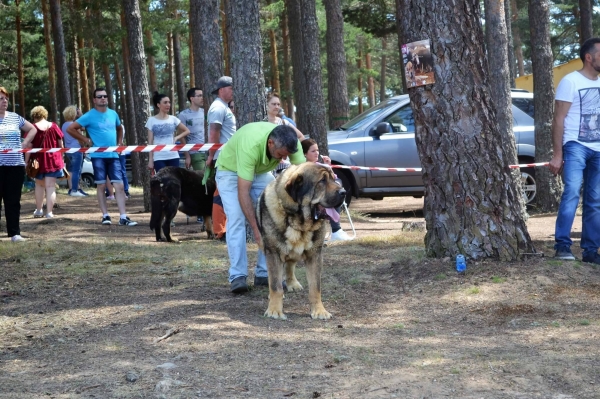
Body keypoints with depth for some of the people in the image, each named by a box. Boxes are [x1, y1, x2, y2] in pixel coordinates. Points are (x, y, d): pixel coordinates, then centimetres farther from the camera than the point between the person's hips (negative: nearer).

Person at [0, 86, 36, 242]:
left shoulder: (15, 117, 8)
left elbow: (32, 129, 20)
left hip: (16, 165, 3)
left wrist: (25, 143, 6)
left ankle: (14, 233, 10)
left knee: (13, 200, 6)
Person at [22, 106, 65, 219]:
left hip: (38, 160, -1)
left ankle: (39, 210, 26)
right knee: (51, 186, 1)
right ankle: (49, 212, -6)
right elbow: (61, 144, 6)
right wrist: (60, 158, 20)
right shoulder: (54, 126, -1)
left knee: (39, 185, 20)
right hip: (53, 160, 1)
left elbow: (25, 144, -17)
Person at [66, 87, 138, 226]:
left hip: (113, 155, 4)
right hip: (98, 156, -4)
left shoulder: (113, 114, 11)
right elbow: (70, 129, -4)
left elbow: (119, 128, 31)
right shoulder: (89, 116, -4)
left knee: (119, 185, -4)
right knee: (101, 185, 1)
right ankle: (105, 216, 9)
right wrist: (86, 140, -6)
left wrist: (119, 142, 16)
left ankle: (123, 217, -5)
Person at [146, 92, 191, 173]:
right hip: (159, 158, -3)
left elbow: (187, 131, 15)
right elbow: (150, 142, -1)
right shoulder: (152, 120, -1)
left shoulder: (173, 119, 5)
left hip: (173, 157, 3)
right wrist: (150, 159, -6)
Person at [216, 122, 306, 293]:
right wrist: (256, 229, -41)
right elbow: (243, 192, -40)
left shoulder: (290, 143, -29)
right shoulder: (250, 146, -43)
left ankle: (265, 273, -1)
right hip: (230, 170, -5)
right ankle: (237, 276, -18)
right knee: (237, 219, -20)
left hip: (261, 171, 5)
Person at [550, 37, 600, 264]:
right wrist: (557, 154, -13)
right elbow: (558, 120, -8)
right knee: (572, 192, -20)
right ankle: (562, 246, -17)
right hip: (575, 146, -6)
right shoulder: (571, 81, -6)